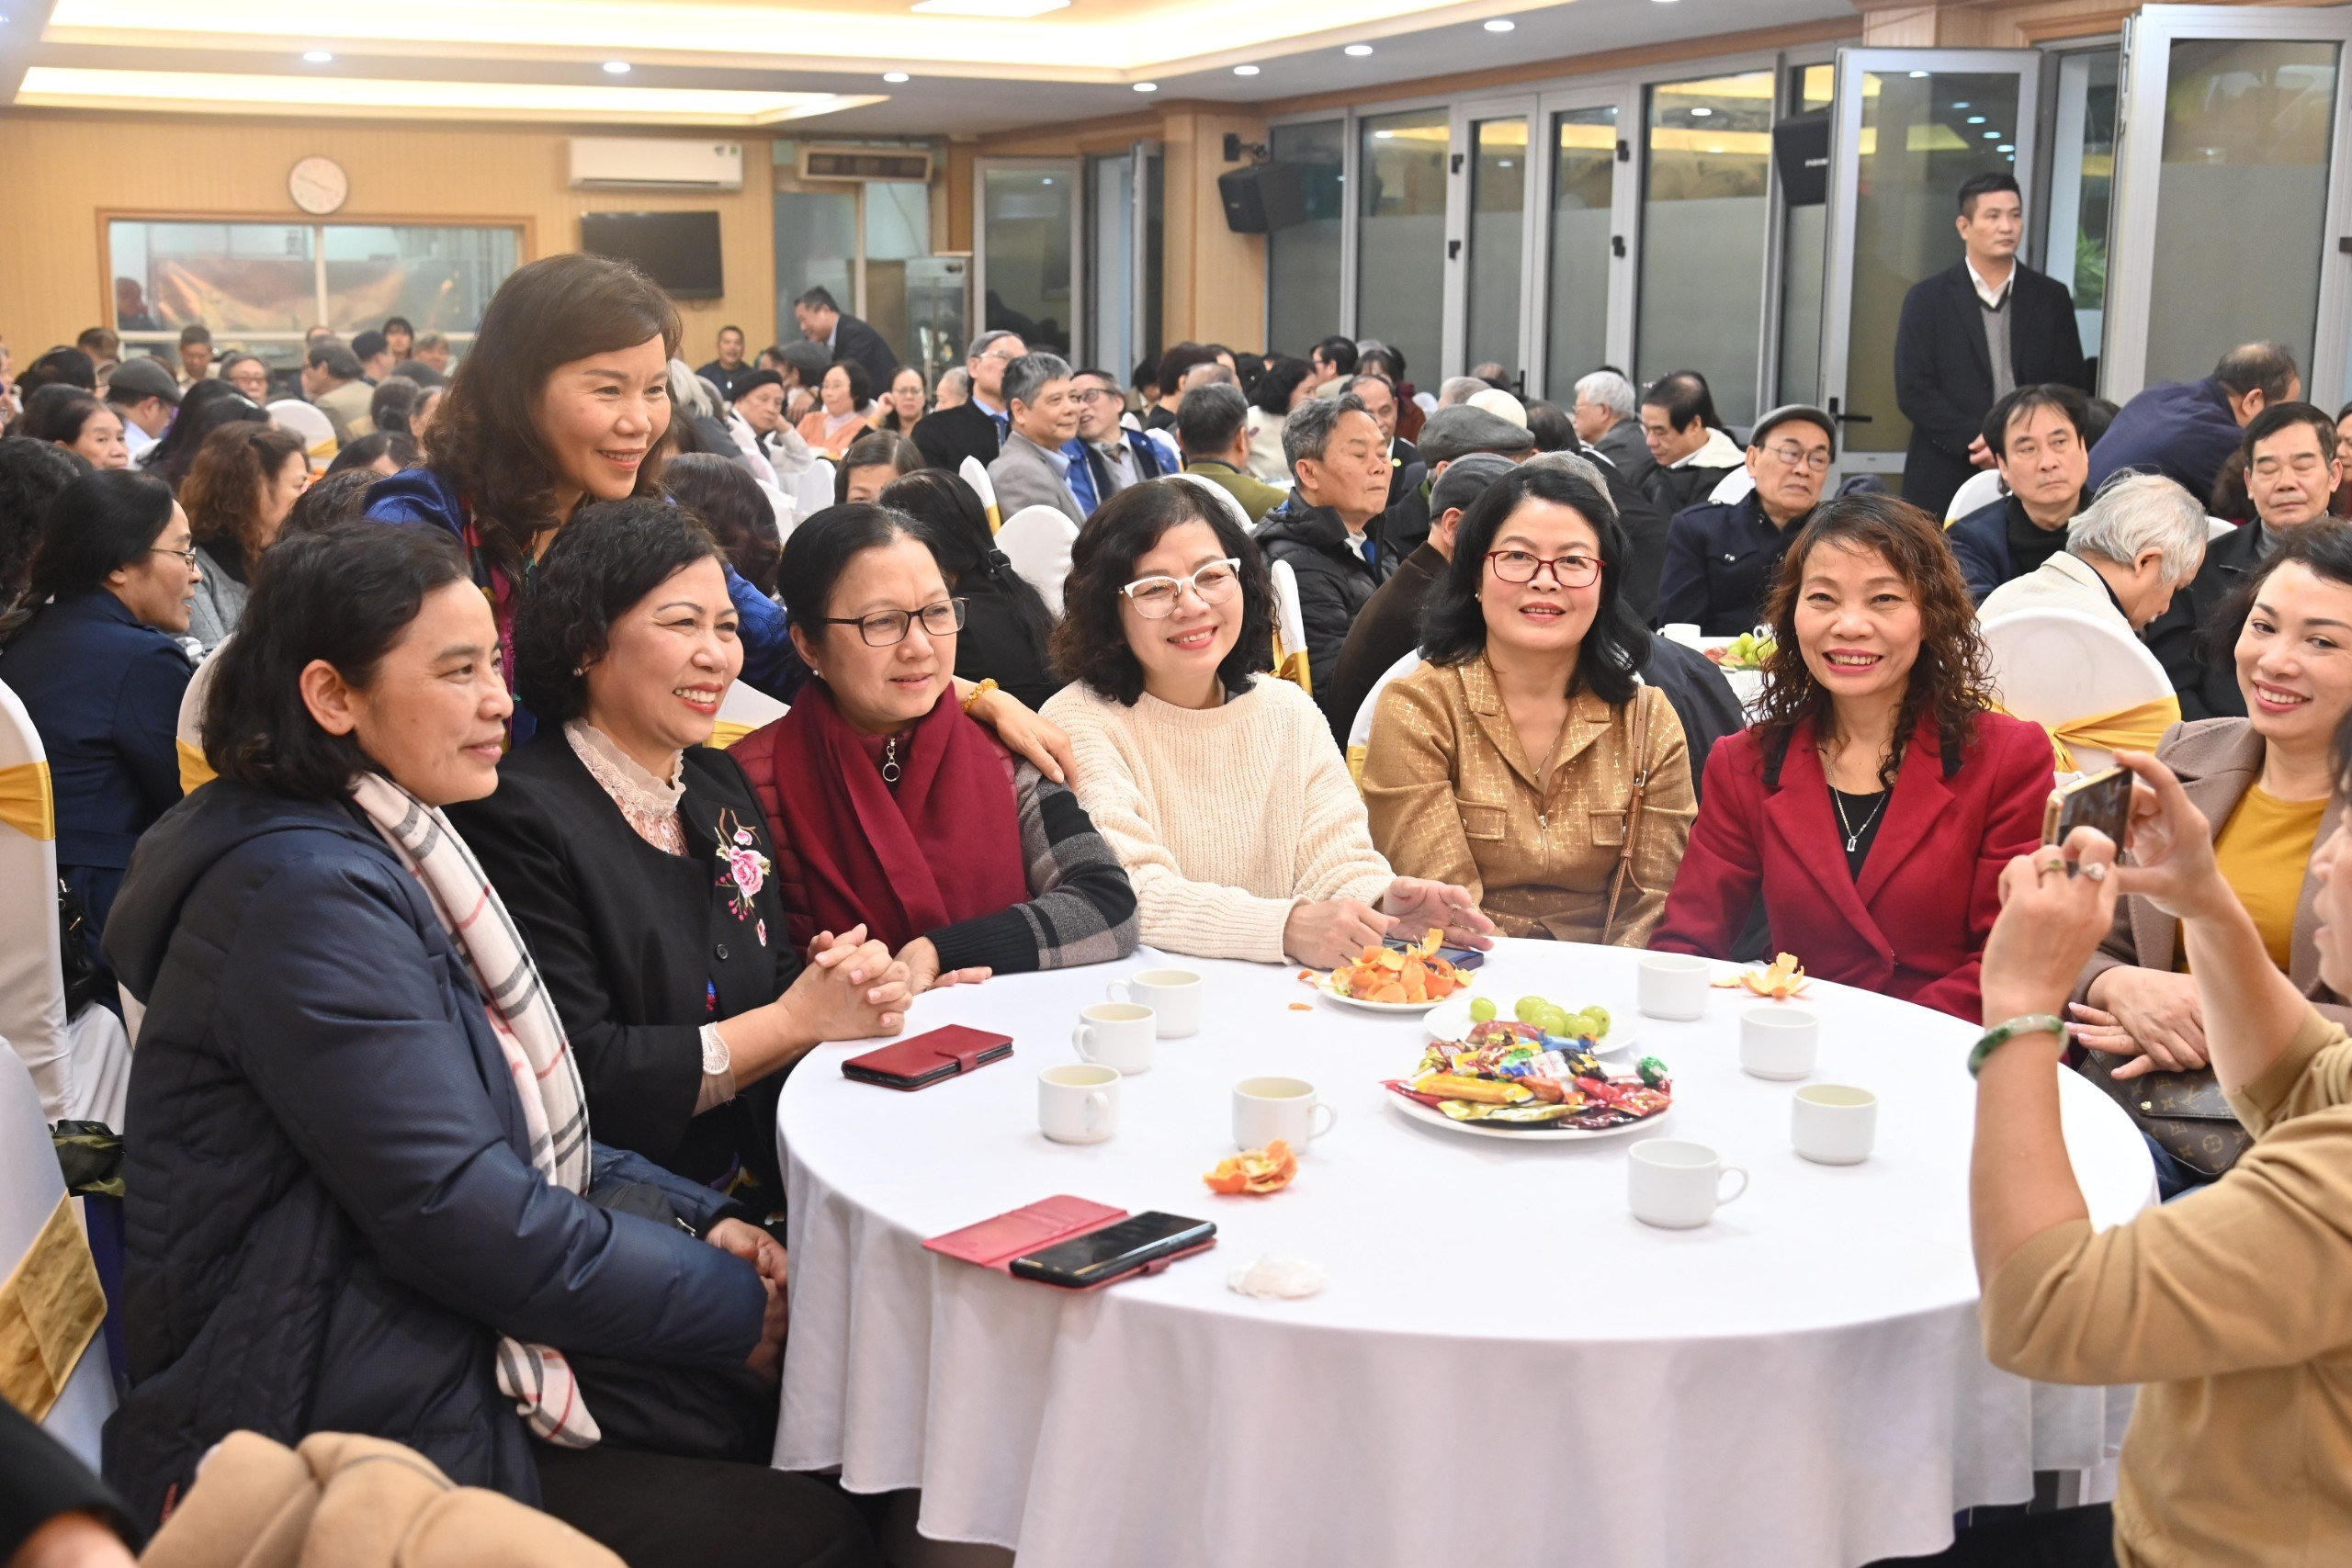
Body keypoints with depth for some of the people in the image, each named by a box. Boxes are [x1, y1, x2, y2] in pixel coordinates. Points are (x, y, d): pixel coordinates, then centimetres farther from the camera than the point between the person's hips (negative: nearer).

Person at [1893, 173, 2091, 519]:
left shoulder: (2052, 298, 12)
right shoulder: (1927, 298, 6)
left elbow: (2073, 388, 10)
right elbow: (1913, 391, -2)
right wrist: (1974, 440, -14)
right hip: (1945, 483, -1)